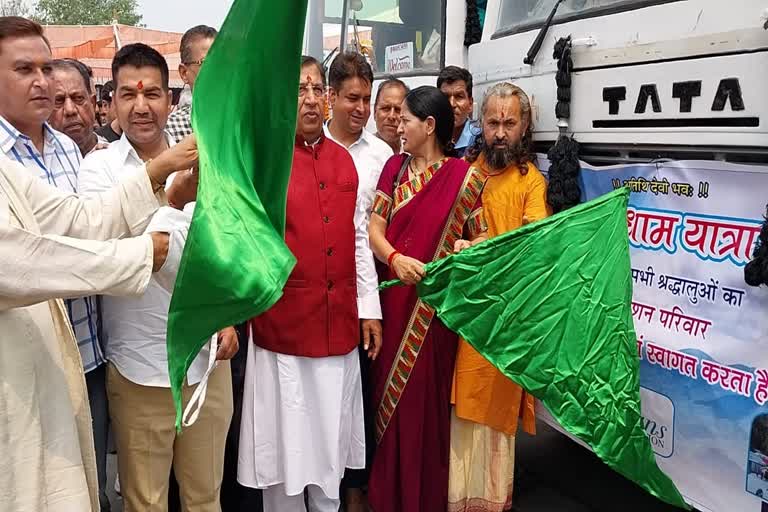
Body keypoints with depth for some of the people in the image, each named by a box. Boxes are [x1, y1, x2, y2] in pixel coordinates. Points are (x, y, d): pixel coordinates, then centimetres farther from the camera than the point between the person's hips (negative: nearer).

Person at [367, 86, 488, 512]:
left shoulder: (463, 177, -5)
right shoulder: (394, 167, 7)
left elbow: (481, 238, -1)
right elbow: (374, 227, 1)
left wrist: (466, 248, -22)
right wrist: (395, 259, -17)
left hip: (434, 304, -3)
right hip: (393, 298, 4)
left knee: (425, 395, 6)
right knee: (389, 392, 12)